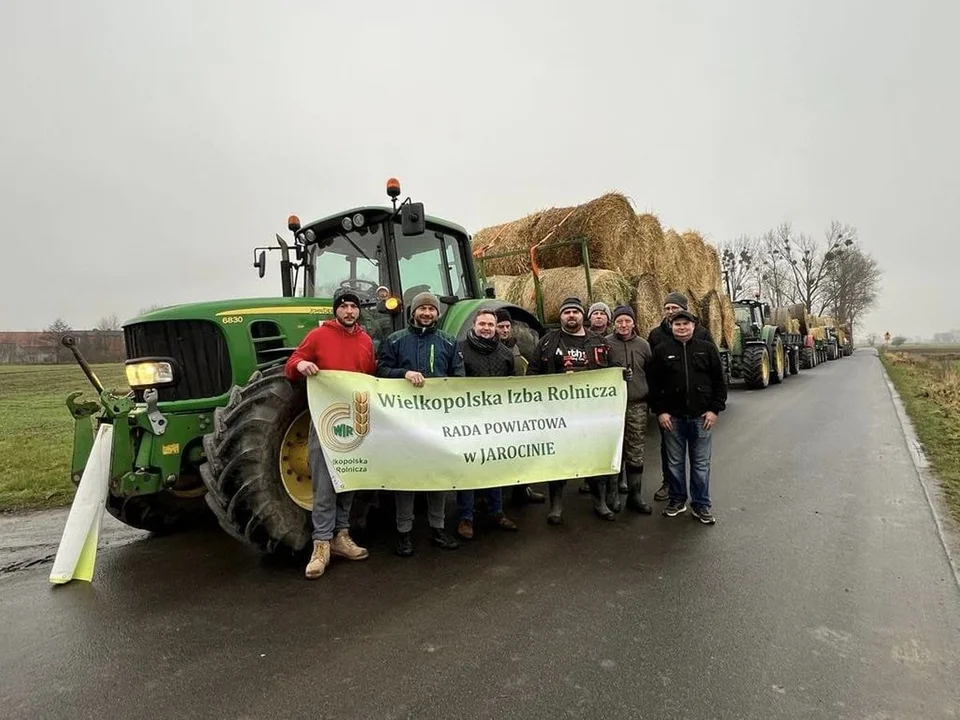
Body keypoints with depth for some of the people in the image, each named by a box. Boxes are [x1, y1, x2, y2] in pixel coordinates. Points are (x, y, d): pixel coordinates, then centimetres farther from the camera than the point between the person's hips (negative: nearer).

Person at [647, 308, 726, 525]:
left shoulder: (707, 348, 3)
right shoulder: (661, 350, 1)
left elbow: (719, 381, 4)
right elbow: (653, 384, 1)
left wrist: (715, 409, -3)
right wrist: (660, 411, -5)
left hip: (702, 416, 0)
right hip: (672, 417, 0)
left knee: (701, 464, 8)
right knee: (675, 462, 11)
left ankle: (701, 505, 19)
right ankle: (677, 500, 26)